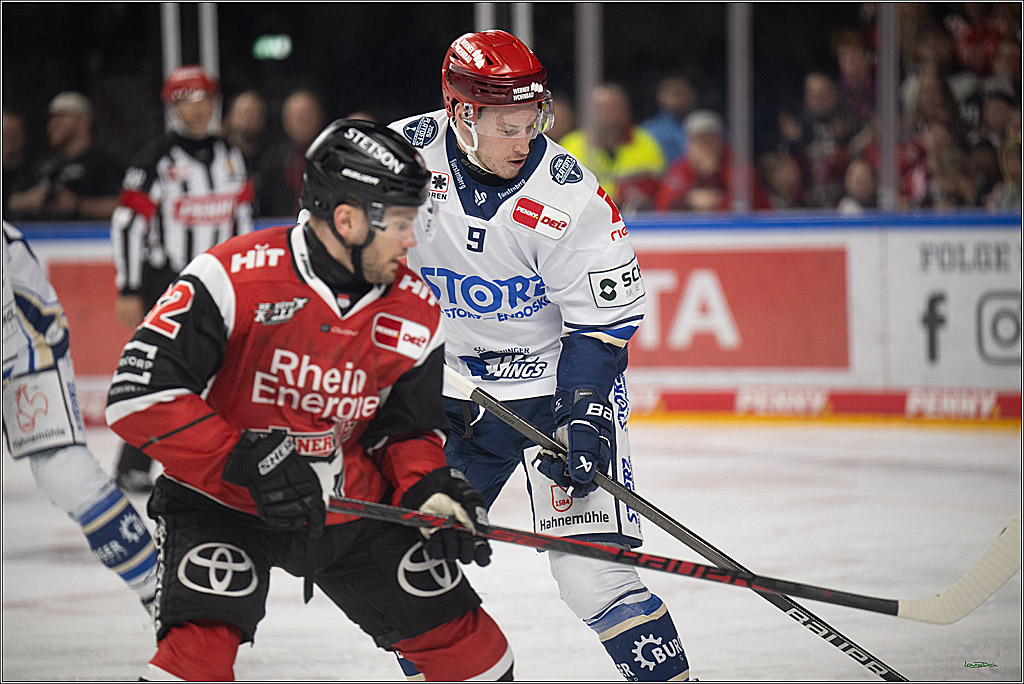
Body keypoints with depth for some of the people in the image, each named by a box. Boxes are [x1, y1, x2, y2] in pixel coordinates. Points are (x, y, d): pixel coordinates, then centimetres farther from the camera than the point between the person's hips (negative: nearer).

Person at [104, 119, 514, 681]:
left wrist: (429, 491, -12)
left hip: (355, 505, 5)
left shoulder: (415, 313, -4)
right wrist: (248, 460, -31)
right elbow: (139, 395, -25)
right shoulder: (233, 277, -22)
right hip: (224, 504, -5)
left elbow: (409, 428, 9)